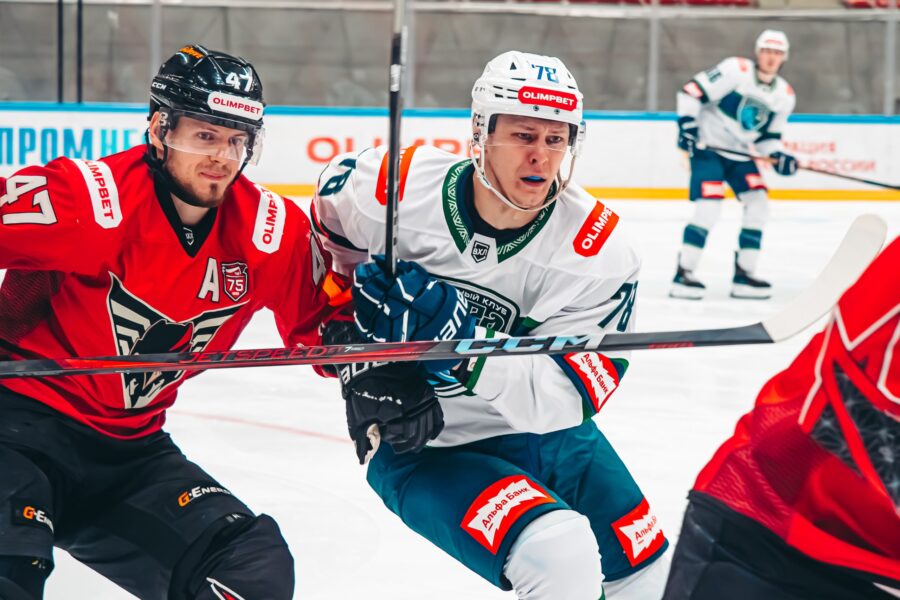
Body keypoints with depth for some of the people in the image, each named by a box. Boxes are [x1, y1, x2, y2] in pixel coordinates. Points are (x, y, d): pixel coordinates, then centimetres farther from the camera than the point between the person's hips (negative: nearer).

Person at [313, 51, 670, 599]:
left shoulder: (600, 250, -17)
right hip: (419, 447, -4)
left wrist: (470, 347, -40)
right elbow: (328, 219, 5)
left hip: (540, 430, 4)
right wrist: (350, 330, 0)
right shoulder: (395, 189, -20)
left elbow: (566, 394, -24)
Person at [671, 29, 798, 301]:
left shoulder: (784, 95, 4)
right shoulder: (735, 70, -15)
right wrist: (687, 125, -24)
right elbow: (691, 92, -16)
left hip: (739, 153, 7)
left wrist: (779, 157, -7)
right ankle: (683, 273, -16)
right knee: (709, 204, -20)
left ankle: (743, 274, 5)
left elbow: (767, 137, 12)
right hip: (707, 146, -7)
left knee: (758, 203, -4)